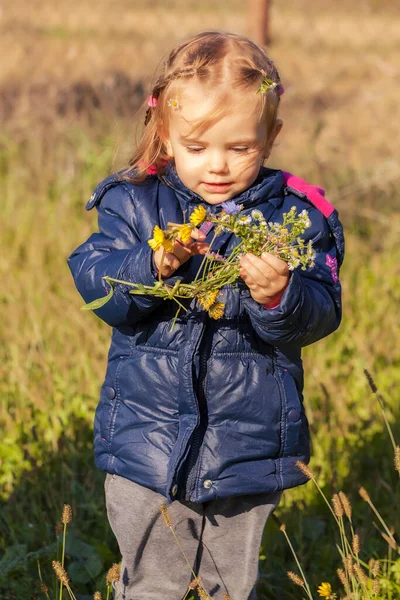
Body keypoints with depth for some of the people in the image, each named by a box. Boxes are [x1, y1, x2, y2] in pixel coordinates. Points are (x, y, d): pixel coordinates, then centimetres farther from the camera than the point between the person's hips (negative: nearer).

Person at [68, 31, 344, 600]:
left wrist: (280, 296, -32)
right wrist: (154, 264, -32)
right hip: (147, 442, 0)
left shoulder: (296, 214, -4)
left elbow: (320, 315, -10)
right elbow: (94, 283, -13)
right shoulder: (133, 203, -2)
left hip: (249, 448, 0)